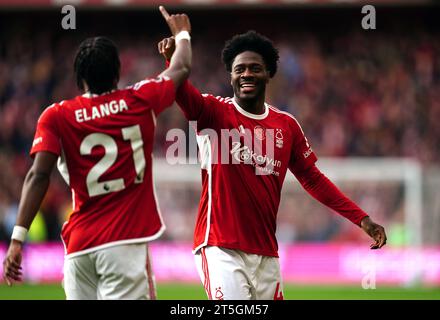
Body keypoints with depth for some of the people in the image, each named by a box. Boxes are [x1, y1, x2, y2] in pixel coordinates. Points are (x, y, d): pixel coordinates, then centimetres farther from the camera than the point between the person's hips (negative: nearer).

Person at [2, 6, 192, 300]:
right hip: (125, 241, -2)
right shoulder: (139, 101, 6)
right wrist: (182, 33, 46)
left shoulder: (56, 117, 4)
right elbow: (182, 68, 25)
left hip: (79, 245, 2)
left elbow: (39, 176, -8)